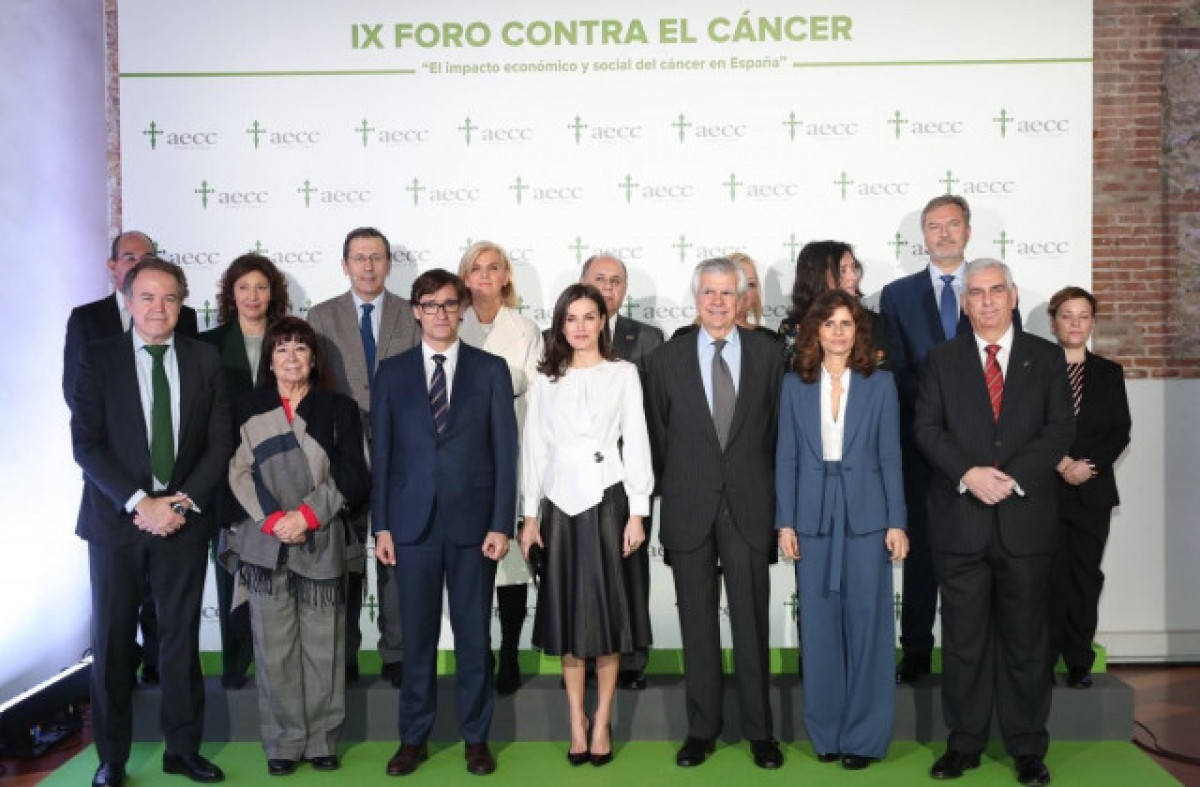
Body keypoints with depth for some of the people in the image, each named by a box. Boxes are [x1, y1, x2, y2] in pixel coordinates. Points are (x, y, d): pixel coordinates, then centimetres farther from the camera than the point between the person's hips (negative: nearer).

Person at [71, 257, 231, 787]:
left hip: (184, 519, 1)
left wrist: (183, 502, -9)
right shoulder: (99, 357, -1)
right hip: (115, 521, -1)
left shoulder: (204, 359, 5)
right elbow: (86, 444, -7)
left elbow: (219, 442, 3)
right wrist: (140, 503, -15)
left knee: (182, 638, 8)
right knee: (112, 641, 7)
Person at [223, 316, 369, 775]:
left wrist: (307, 515, -11)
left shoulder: (339, 408, 7)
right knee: (274, 649, 1)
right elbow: (240, 473, 2)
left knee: (322, 649, 1)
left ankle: (322, 741, 13)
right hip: (265, 543, 1)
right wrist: (274, 520, -11)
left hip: (322, 542, 0)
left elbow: (353, 478, 0)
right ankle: (283, 743, 12)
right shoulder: (248, 408, 10)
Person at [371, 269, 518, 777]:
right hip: (412, 522, 1)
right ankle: (414, 737, 23)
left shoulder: (491, 370, 3)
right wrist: (381, 525, 0)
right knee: (417, 636, 9)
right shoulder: (391, 373, 6)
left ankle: (476, 737, 22)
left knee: (474, 635, 8)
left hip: (473, 521, -1)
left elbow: (504, 450, 0)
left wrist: (501, 523, -6)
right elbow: (381, 452, 5)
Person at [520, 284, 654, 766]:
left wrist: (637, 512, -6)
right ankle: (577, 719, 18)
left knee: (607, 608, 3)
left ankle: (602, 720, 15)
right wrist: (530, 515, 3)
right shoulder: (545, 379, 8)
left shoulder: (624, 373, 2)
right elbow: (534, 446, 7)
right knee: (567, 610, 7)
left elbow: (636, 443, 0)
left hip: (608, 499, -2)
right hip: (561, 502, 2)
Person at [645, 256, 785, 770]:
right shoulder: (668, 358, 4)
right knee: (697, 624, 8)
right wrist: (674, 491, 7)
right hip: (689, 509, 1)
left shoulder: (767, 353, 4)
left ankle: (759, 730, 18)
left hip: (749, 506, 0)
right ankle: (701, 728, 20)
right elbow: (658, 435, 8)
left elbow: (779, 428, 7)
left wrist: (769, 492, 5)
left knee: (752, 621, 5)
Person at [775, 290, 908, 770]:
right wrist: (785, 522, -2)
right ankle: (825, 730, 19)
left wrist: (897, 523, -3)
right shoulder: (795, 385, 5)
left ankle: (864, 735, 13)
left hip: (865, 516, -1)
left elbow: (890, 457, 1)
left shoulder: (880, 384, 3)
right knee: (819, 624, 7)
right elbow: (786, 458, 4)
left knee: (866, 622, 2)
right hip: (813, 517, 1)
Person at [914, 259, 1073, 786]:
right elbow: (926, 427, 0)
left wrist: (1013, 476, -14)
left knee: (1025, 639, 8)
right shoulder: (942, 359, 8)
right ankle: (964, 743, 18)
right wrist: (968, 474, -15)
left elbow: (1060, 428, 0)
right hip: (960, 520, 0)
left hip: (1026, 518, 0)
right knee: (963, 639, 7)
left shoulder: (1046, 357, 7)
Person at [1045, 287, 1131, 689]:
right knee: (1049, 576, -3)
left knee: (1086, 576, 4)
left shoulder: (1109, 373, 11)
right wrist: (1060, 463, -13)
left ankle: (1080, 662, 12)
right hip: (1046, 488, -2)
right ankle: (1044, 659, 5)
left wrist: (1088, 464, -9)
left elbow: (1120, 432, 6)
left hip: (1093, 490, 3)